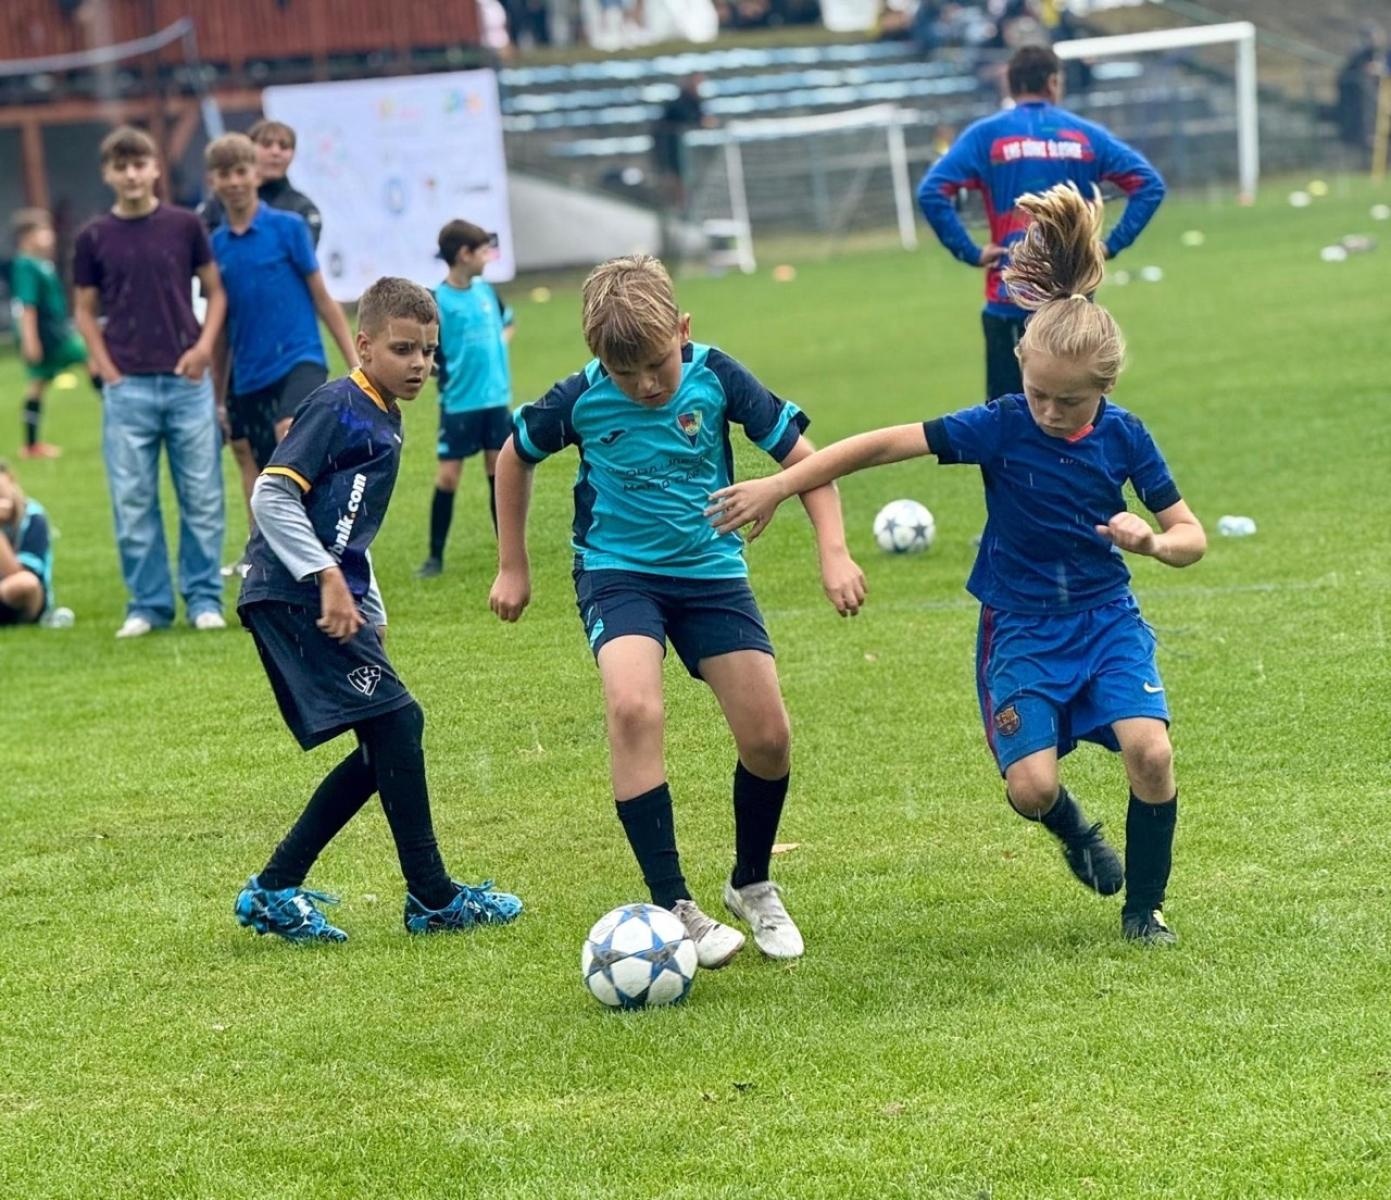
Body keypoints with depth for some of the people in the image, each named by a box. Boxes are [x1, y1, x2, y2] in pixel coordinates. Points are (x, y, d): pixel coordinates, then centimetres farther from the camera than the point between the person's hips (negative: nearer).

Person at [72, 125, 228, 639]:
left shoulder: (185, 226, 2)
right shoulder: (94, 238, 3)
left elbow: (215, 291, 9)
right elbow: (86, 313, 9)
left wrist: (204, 346, -6)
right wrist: (108, 371, -2)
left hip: (188, 381, 0)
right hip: (126, 386, 0)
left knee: (202, 496, 3)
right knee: (133, 501, 2)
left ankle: (204, 598, 12)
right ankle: (148, 603, 11)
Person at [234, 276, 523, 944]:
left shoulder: (386, 421, 18)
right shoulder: (338, 407, -11)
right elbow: (271, 496, -19)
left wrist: (371, 612, 21)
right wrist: (328, 578, -23)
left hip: (333, 602, 10)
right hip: (294, 599, -10)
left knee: (383, 751, 7)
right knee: (395, 722, -11)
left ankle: (274, 892, 12)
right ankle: (432, 899, -3)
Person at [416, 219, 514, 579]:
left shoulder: (486, 290, 5)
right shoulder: (438, 302, -13)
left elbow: (507, 321, 25)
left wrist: (500, 344, 10)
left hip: (496, 398, 5)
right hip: (459, 402, -5)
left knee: (500, 471, 8)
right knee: (448, 476, -2)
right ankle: (435, 556, 7)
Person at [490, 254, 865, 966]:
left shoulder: (715, 378, -13)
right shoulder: (581, 400, -13)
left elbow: (800, 454, -5)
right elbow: (515, 458, 7)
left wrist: (834, 553, -14)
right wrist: (512, 567, 11)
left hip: (711, 568, 2)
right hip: (619, 571, -2)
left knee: (767, 736, -4)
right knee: (633, 708, -28)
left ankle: (752, 886, 24)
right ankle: (673, 909, -23)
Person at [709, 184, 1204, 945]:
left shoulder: (1123, 437, -8)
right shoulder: (1002, 427, -14)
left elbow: (1191, 536, -2)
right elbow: (885, 445, -15)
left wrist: (1154, 541, -26)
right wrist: (779, 485, -19)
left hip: (1106, 618, 1)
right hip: (1021, 626, -1)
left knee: (1149, 748, -21)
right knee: (1031, 783, -17)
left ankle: (1144, 907, 2)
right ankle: (1073, 831, 23)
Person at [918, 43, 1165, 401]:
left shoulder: (985, 135, 0)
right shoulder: (1083, 134, 5)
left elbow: (932, 193, -13)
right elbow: (1149, 184, 0)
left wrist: (970, 252, -8)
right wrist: (1112, 244, 1)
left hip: (1011, 300, -2)